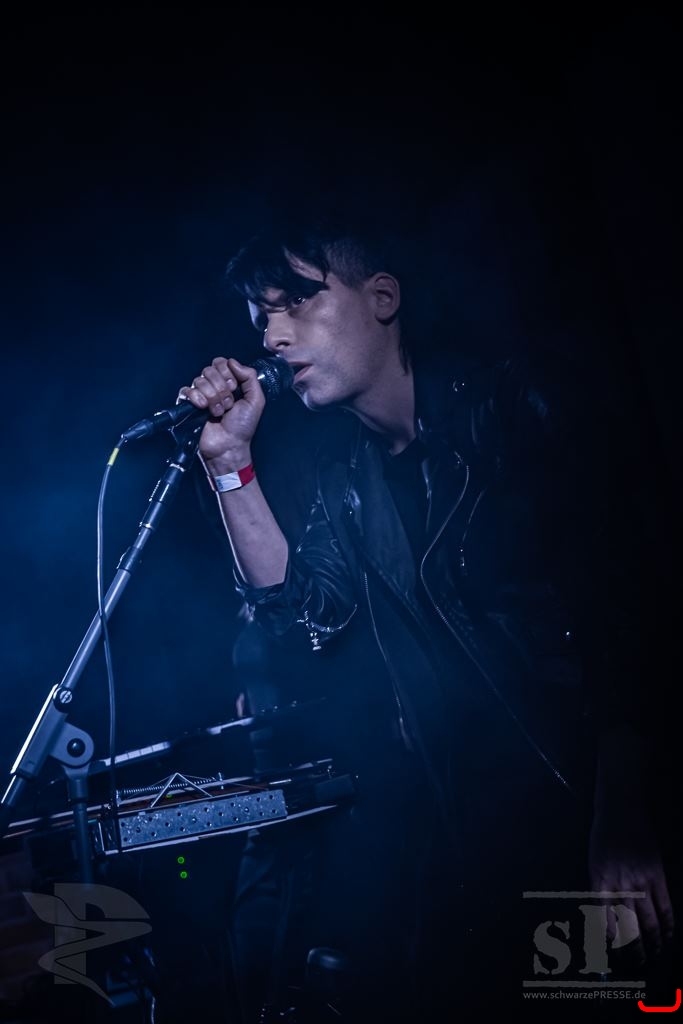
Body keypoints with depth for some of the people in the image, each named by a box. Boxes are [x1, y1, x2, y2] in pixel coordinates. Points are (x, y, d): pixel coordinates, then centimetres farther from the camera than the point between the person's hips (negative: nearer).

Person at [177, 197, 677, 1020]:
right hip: (453, 815, 5)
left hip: (587, 788, -4)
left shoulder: (527, 403, -7)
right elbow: (307, 617, 6)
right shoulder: (346, 473, 10)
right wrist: (230, 463, 0)